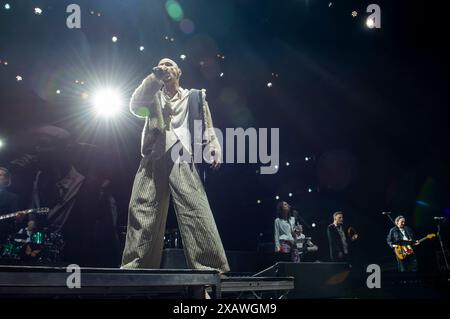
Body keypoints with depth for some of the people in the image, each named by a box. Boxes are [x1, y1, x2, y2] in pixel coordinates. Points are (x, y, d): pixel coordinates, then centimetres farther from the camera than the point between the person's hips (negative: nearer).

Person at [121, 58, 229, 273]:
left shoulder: (195, 96, 21)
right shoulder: (153, 95, 25)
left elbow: (206, 126, 13)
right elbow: (135, 106, 6)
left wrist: (214, 150, -4)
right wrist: (153, 78, 1)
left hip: (181, 159, -2)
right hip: (152, 160, 3)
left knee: (195, 209, -16)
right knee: (141, 210, -4)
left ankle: (209, 265, -19)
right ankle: (135, 265, -1)